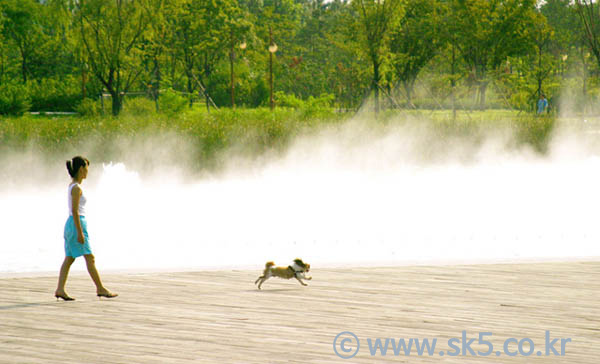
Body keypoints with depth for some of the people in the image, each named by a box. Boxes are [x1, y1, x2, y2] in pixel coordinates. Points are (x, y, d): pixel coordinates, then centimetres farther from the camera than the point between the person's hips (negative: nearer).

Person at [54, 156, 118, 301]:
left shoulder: (72, 186, 14)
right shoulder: (77, 188, -14)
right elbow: (74, 210, -19)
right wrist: (80, 232, -21)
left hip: (71, 224, 10)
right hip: (77, 224, -10)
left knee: (69, 259, 5)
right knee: (89, 258, -4)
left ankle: (60, 289, -2)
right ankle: (100, 288, 0)